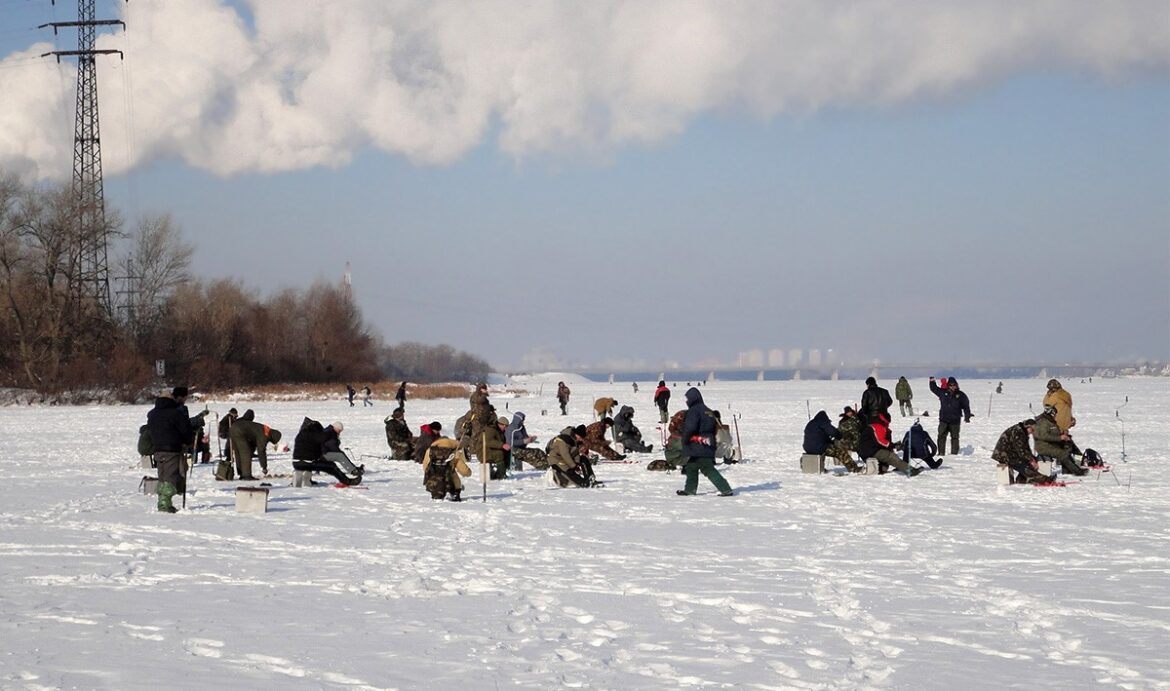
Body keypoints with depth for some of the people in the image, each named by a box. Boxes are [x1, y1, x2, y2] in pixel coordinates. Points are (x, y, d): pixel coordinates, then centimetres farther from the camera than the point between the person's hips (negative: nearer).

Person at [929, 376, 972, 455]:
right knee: (941, 437, -1)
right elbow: (934, 389, 18)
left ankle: (954, 453, 11)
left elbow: (966, 406, 5)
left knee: (955, 437, 6)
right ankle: (941, 453, 4)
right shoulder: (943, 393, 6)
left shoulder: (961, 395, 2)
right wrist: (932, 382, 4)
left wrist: (967, 417, -2)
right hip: (944, 420, 1)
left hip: (955, 421, -1)